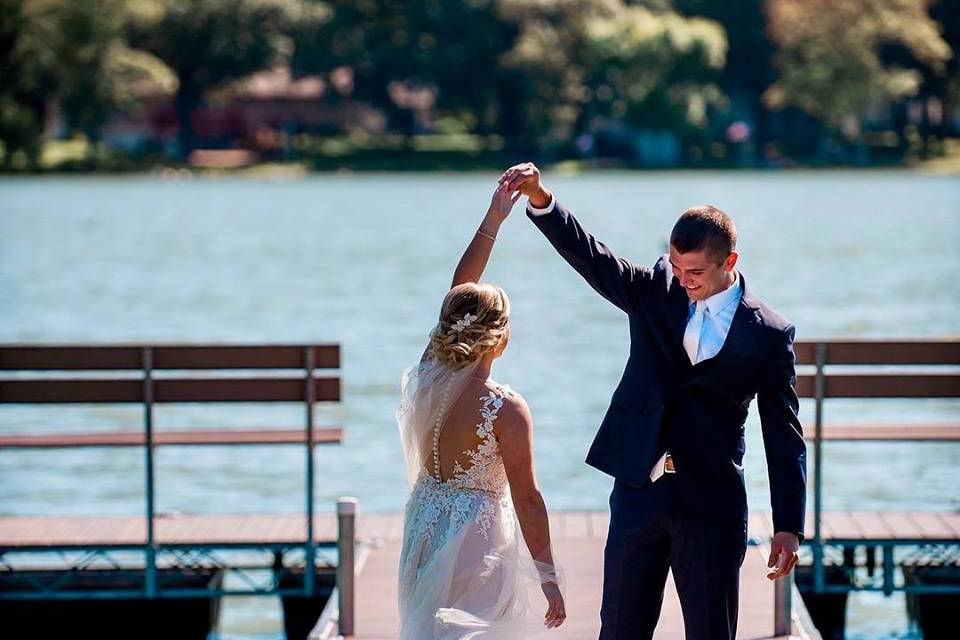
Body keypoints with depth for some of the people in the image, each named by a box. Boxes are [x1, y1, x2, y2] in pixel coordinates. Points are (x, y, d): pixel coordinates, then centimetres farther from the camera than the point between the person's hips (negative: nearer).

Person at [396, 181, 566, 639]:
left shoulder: (428, 378, -4)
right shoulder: (506, 409, -20)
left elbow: (458, 293, 7)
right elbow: (527, 499, -17)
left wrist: (493, 221, 9)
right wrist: (548, 577, -11)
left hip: (424, 529, 7)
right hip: (477, 540, -7)